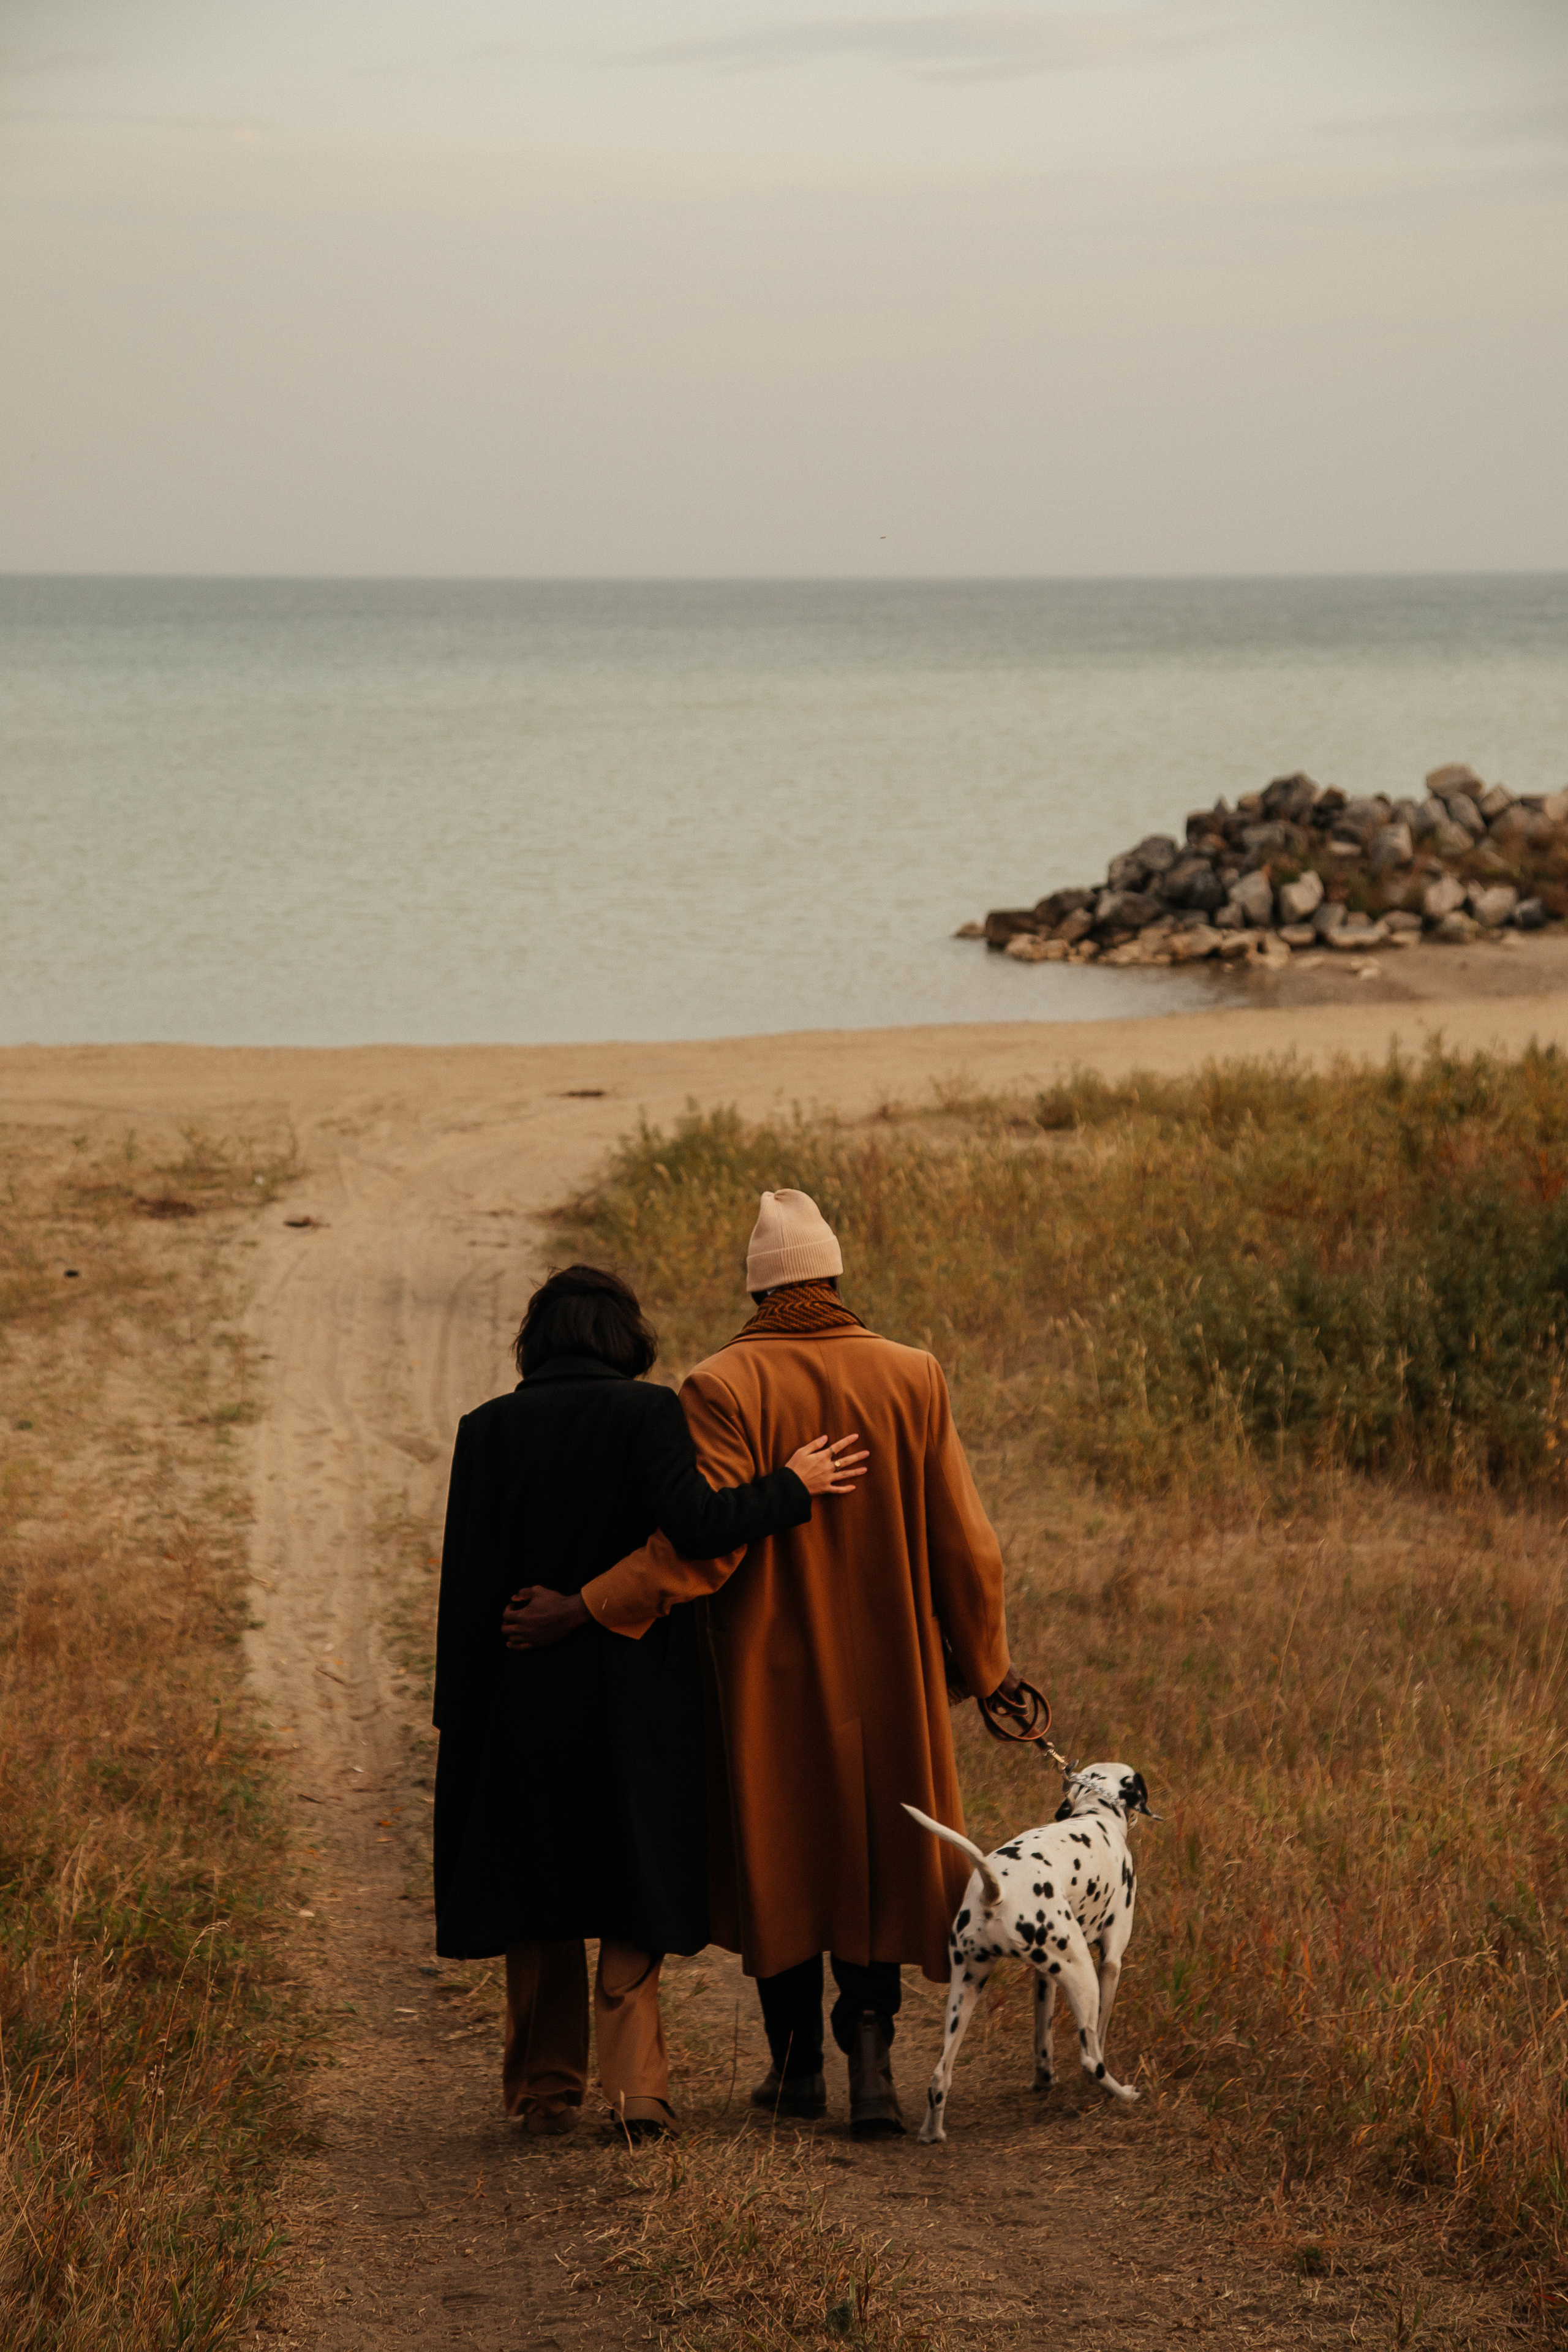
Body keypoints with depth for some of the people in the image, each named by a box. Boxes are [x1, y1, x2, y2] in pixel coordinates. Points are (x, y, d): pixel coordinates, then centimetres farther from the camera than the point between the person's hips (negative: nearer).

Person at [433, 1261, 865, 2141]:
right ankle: (636, 2085, -2)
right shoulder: (650, 1413, -8)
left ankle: (547, 2089, 18)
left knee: (538, 1899, 14)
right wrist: (791, 1486, -7)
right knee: (635, 1888, 9)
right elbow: (694, 1523, -21)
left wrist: (459, 1719, 2)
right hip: (636, 1695, -1)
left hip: (526, 1696, 1)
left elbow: (469, 1585, -3)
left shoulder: (489, 1429, -1)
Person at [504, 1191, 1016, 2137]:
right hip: (885, 1670, 1)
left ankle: (798, 2062, 21)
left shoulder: (724, 1389, -12)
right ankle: (870, 2044, -7)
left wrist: (585, 1609, -20)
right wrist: (985, 1659, 10)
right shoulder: (912, 1379, -4)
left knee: (781, 1855, 14)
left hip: (769, 1671, -1)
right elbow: (962, 1539, -2)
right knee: (876, 1857, 11)